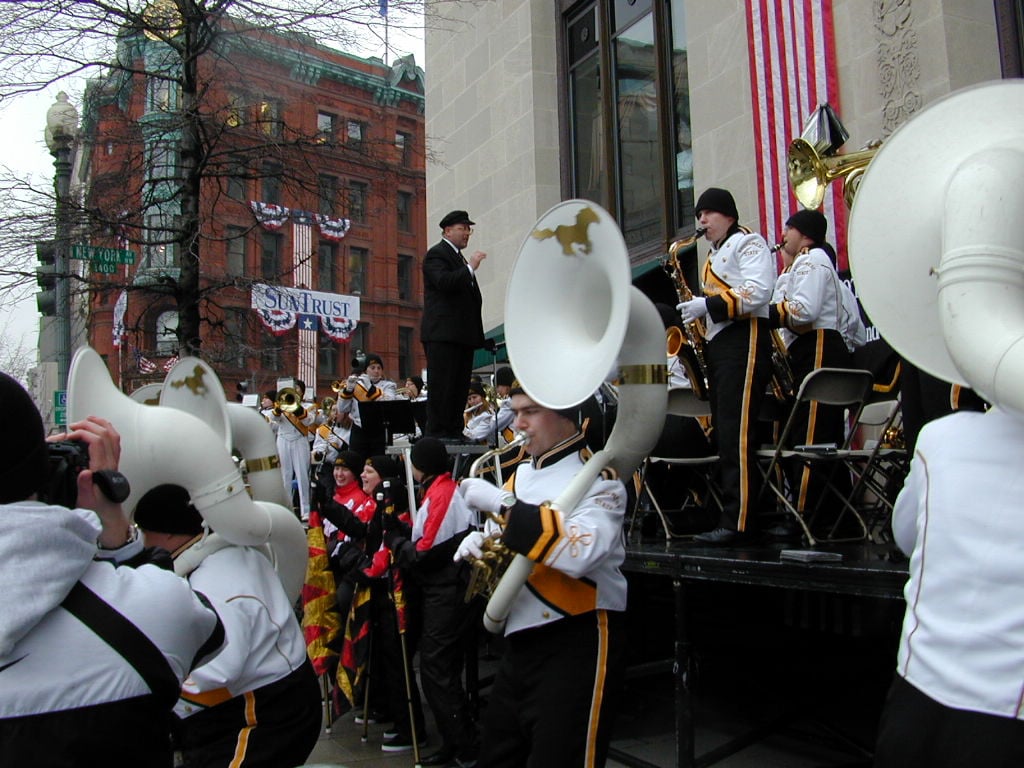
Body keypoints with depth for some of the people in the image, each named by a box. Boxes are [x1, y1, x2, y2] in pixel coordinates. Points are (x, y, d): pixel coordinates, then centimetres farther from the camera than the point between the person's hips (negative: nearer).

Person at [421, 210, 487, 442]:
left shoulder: (460, 258, 25)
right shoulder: (436, 254, -2)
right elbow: (443, 281, -21)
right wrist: (470, 268, -19)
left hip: (463, 334, 9)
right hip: (443, 333, -9)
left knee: (459, 386, 8)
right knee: (442, 385, -9)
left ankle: (454, 431, 11)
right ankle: (437, 433, -7)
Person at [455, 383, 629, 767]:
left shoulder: (598, 476, -12)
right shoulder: (521, 474, 11)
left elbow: (582, 553, -30)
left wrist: (503, 504, -27)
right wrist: (477, 545, -2)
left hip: (578, 645, -8)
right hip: (520, 642, 8)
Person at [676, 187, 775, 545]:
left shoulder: (748, 242, 0)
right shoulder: (714, 256, 28)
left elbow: (757, 292, -16)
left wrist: (708, 305, -17)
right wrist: (695, 310, 8)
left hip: (743, 341, -10)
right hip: (717, 345, 10)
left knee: (737, 434, -15)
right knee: (724, 434, 6)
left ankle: (738, 522, -16)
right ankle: (733, 516, 9)